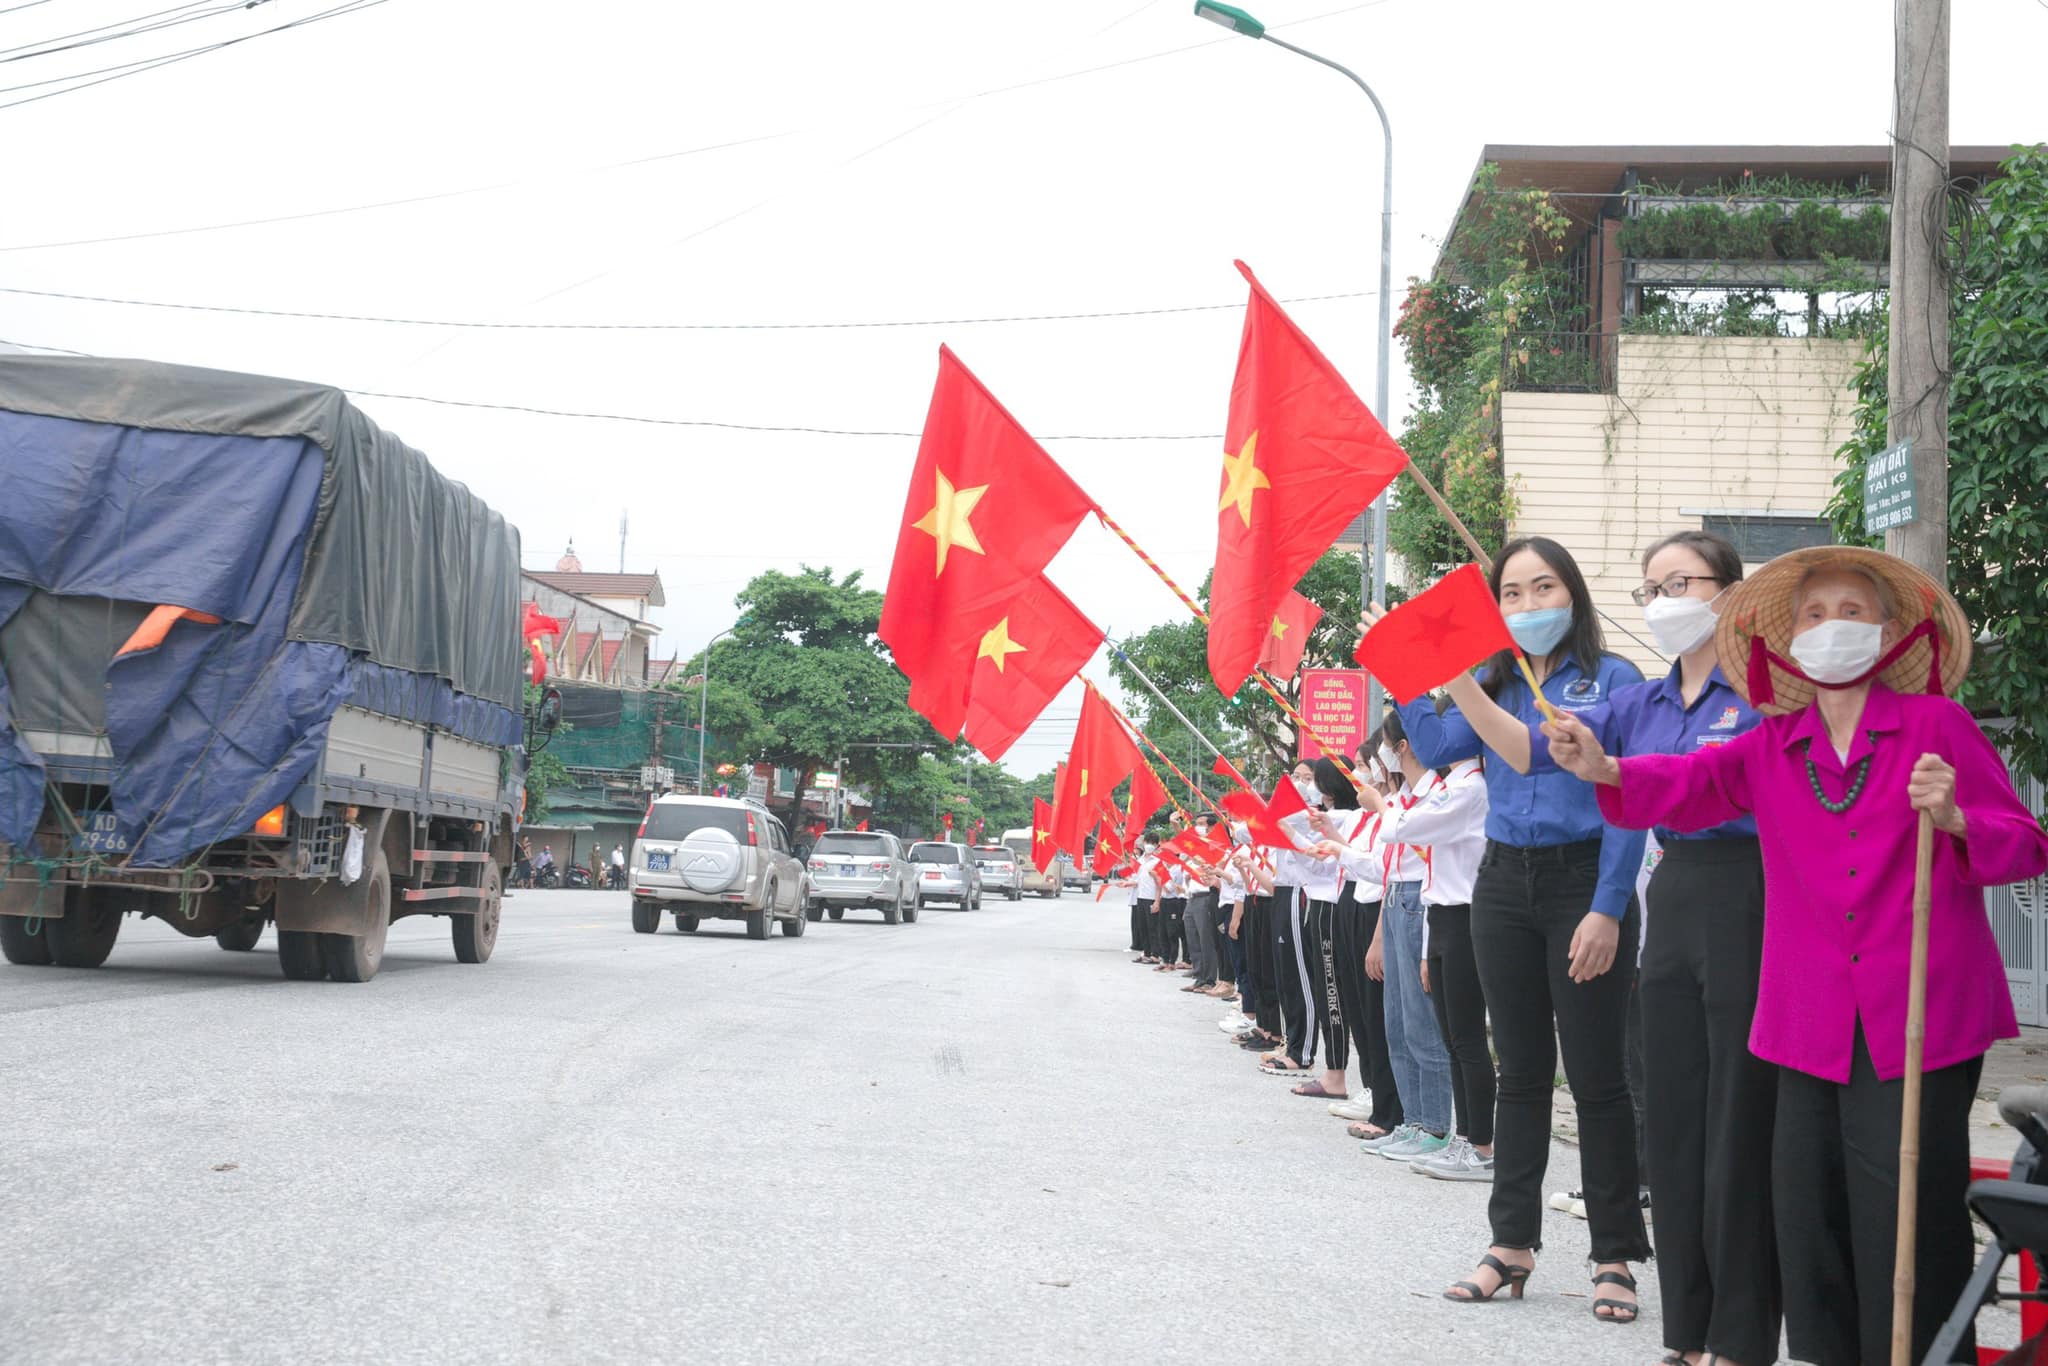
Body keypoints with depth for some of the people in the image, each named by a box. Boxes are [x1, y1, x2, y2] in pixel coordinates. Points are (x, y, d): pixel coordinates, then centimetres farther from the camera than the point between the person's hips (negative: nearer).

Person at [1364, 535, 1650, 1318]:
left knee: (1595, 1072, -2)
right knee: (1520, 1070, 11)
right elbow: (1437, 749, -5)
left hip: (1584, 879, -5)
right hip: (1504, 884, 5)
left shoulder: (1612, 681, -4)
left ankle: (1615, 1258, 6)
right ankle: (1511, 1244, 18)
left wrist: (1607, 911, -16)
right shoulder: (1491, 685, 11)